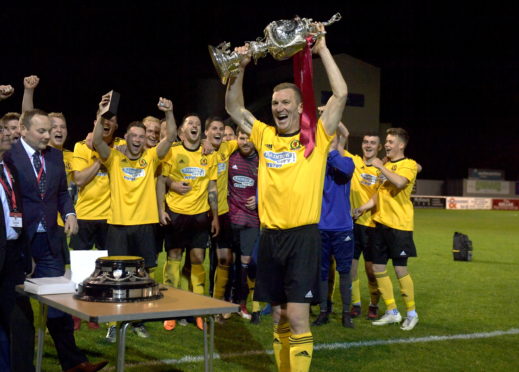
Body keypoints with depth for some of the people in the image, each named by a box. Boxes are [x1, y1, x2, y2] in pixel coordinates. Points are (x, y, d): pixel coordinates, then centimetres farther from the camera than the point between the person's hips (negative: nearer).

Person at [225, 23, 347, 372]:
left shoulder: (316, 137, 0)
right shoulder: (265, 136, 11)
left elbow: (341, 94, -9)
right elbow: (234, 108, 15)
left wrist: (322, 49, -6)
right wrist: (240, 68, 2)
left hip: (303, 235, -4)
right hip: (271, 235, 5)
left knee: (297, 316, -8)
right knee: (278, 315, 12)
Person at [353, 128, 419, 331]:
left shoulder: (408, 165, -6)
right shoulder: (385, 165, 17)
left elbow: (400, 182, -27)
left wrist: (381, 167, -17)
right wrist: (365, 206, 6)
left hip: (399, 225, -8)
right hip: (381, 223, 8)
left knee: (400, 269, -5)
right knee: (378, 268, 6)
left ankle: (412, 314, 10)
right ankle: (392, 312, 18)